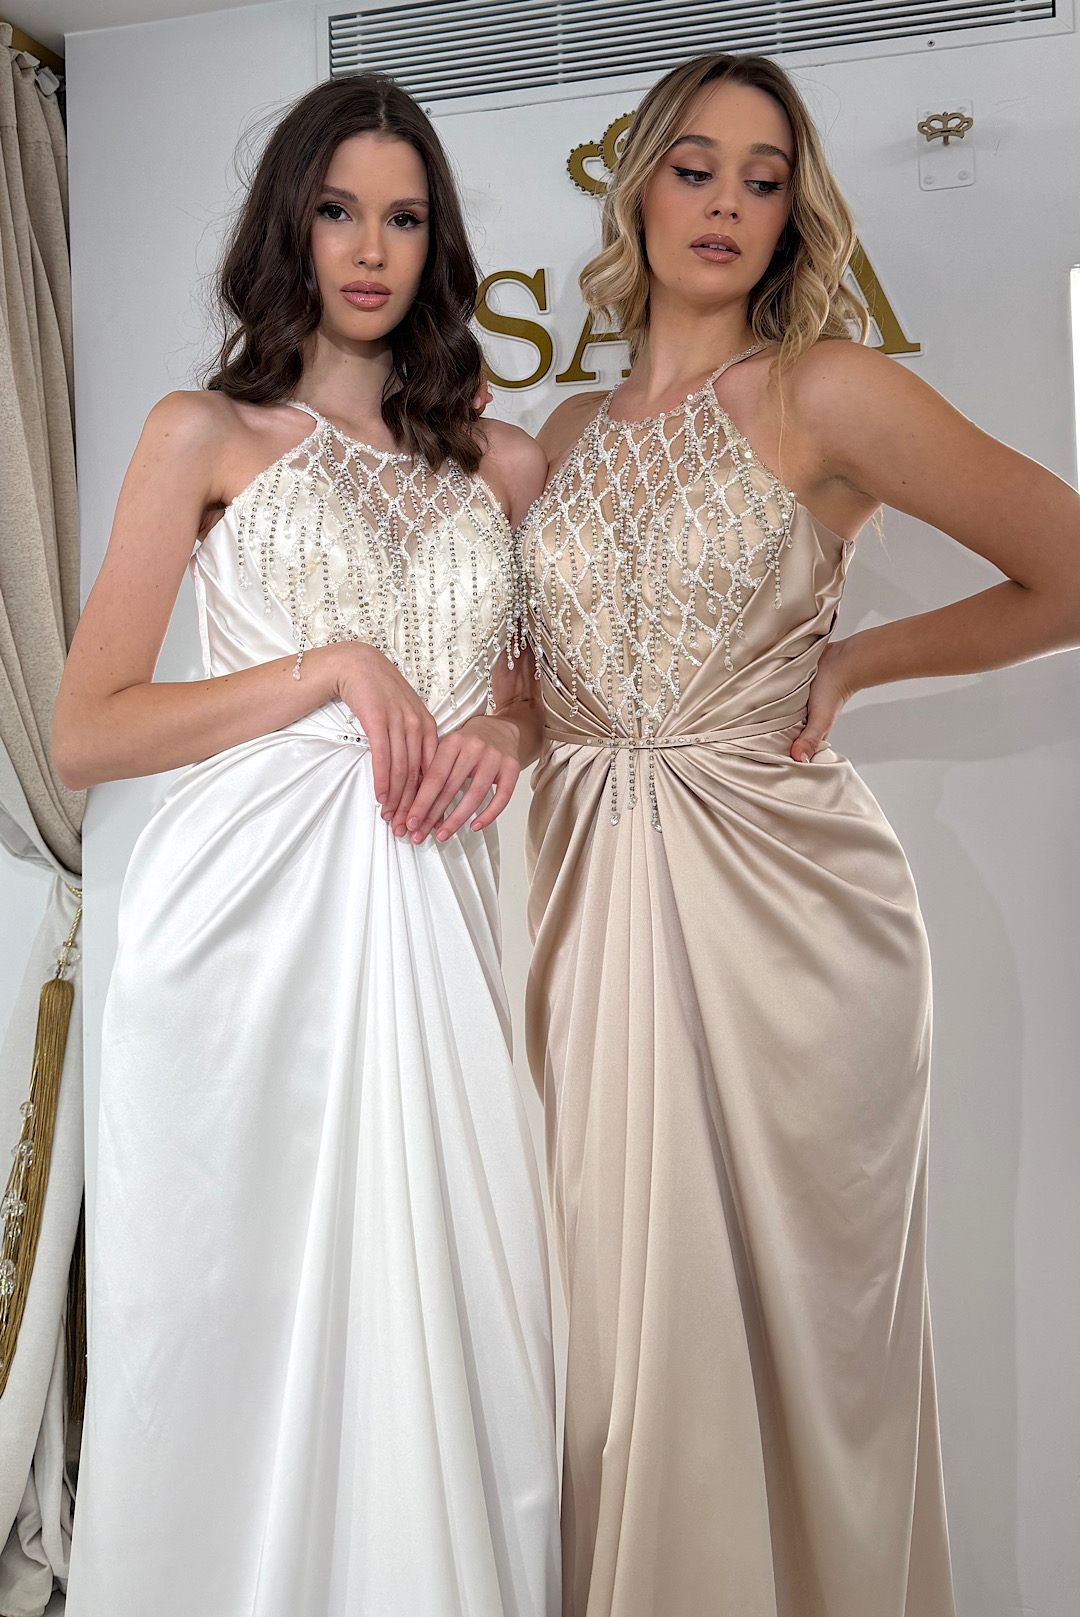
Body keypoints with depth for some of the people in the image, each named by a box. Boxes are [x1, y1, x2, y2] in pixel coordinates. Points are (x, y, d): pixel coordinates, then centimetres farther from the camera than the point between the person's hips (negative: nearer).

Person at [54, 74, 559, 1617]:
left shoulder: (502, 461, 15)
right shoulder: (207, 435, 5)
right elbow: (84, 734, -1)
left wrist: (507, 734, 0)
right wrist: (336, 668, -10)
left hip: (431, 899, 3)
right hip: (251, 907, -2)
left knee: (450, 1319, 5)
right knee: (246, 1327, 4)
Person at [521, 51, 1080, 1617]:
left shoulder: (827, 391, -2)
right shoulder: (571, 429, 14)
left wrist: (854, 661, 1)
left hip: (777, 897, -4)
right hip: (588, 883, 4)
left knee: (781, 1314, 6)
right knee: (612, 1311, 9)